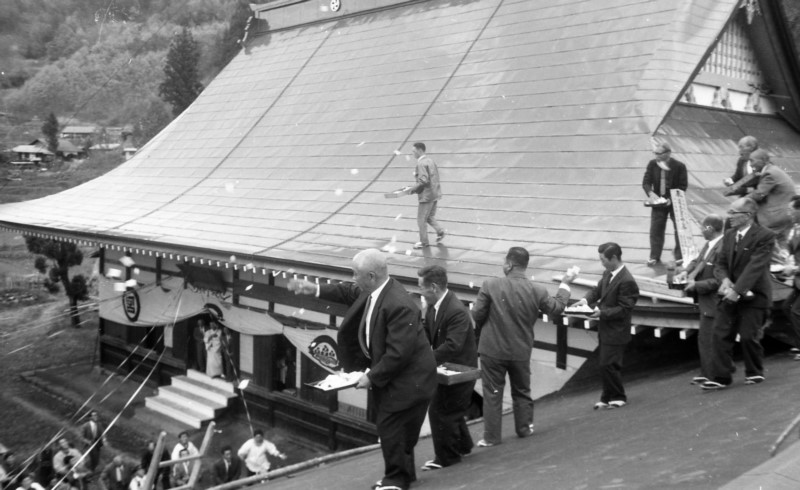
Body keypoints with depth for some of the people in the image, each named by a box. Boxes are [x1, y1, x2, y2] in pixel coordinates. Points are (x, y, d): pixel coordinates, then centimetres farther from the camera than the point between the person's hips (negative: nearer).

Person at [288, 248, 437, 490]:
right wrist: (316, 289, 10)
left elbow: (398, 353, -31)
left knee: (389, 426, -4)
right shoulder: (373, 290, -3)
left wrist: (372, 377, -22)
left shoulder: (399, 305, -32)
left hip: (407, 377, -10)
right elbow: (349, 292, 20)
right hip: (389, 371, 10)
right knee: (389, 425, 19)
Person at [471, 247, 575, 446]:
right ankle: (524, 428, 34)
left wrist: (481, 331, 9)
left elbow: (476, 315, -14)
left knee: (492, 393, 8)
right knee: (522, 391, 21)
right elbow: (557, 307, 6)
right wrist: (565, 284, 21)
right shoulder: (537, 291, -11)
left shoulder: (491, 285, -18)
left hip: (493, 349, -2)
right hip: (521, 351, 2)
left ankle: (491, 436, 12)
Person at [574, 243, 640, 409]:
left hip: (615, 332, -9)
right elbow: (597, 290, 15)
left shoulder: (627, 281, -21)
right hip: (606, 329, 9)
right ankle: (609, 398, 27)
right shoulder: (607, 274, 6)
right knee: (607, 365, 16)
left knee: (607, 365, -5)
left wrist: (602, 312, -25)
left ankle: (618, 397, 12)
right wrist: (586, 299, -6)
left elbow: (624, 309, -21)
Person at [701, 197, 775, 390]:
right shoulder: (729, 235, 8)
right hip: (731, 294, 6)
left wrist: (738, 290, -27)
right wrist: (725, 279, -13)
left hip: (752, 295, -6)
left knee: (748, 336, 0)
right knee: (721, 334, -1)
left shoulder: (764, 236, -13)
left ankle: (755, 373, 24)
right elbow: (720, 263, 8)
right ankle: (721, 377, 4)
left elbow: (755, 266, -21)